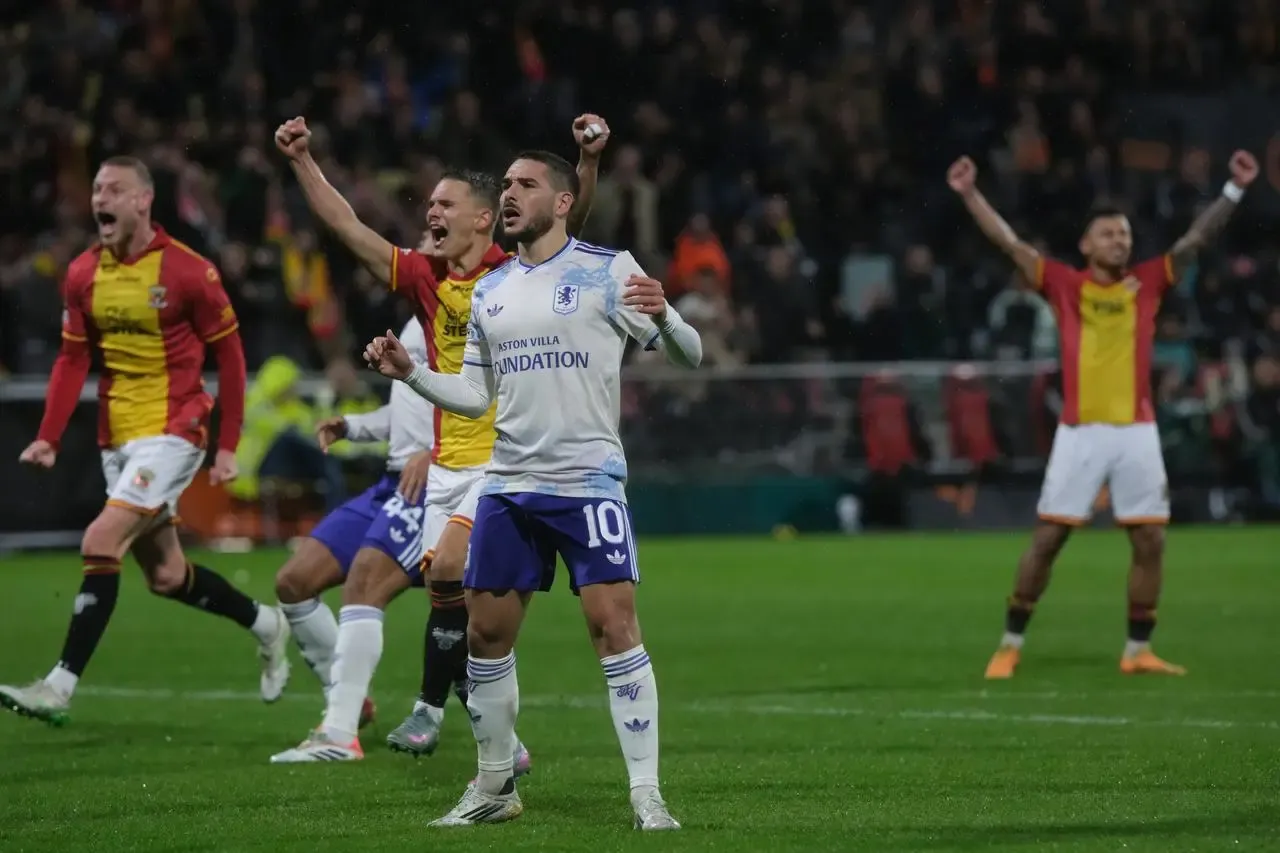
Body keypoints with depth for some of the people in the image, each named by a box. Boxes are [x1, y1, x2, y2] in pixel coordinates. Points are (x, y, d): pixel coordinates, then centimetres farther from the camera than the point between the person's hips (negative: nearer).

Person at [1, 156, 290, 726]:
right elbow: (73, 360, 9)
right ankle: (266, 625, 35)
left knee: (101, 543, -19)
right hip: (117, 437, 7)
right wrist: (48, 437, -2)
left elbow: (229, 356, -5)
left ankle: (61, 687, -17)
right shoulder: (82, 275, 4)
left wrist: (228, 445, -6)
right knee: (165, 576, 11)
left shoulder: (188, 271, -11)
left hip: (172, 432, -7)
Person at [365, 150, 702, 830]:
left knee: (614, 624, -13)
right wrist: (410, 373, 4)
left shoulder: (607, 270, -3)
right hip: (508, 486, 6)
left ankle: (646, 792, -9)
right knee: (486, 631, 7)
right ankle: (495, 786, 21)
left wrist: (663, 318, -26)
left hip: (588, 483, -6)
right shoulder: (489, 291, 13)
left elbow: (687, 356, -5)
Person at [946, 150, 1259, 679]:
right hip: (1080, 431, -2)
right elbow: (1009, 242, 2)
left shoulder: (1148, 282, 8)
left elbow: (1197, 238, 6)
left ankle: (1138, 650, 12)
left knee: (1150, 540, 0)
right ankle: (1010, 645, 8)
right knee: (1047, 538, -1)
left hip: (1136, 431, 2)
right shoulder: (1065, 286, 4)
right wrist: (969, 194, -5)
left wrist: (1235, 189, -1)